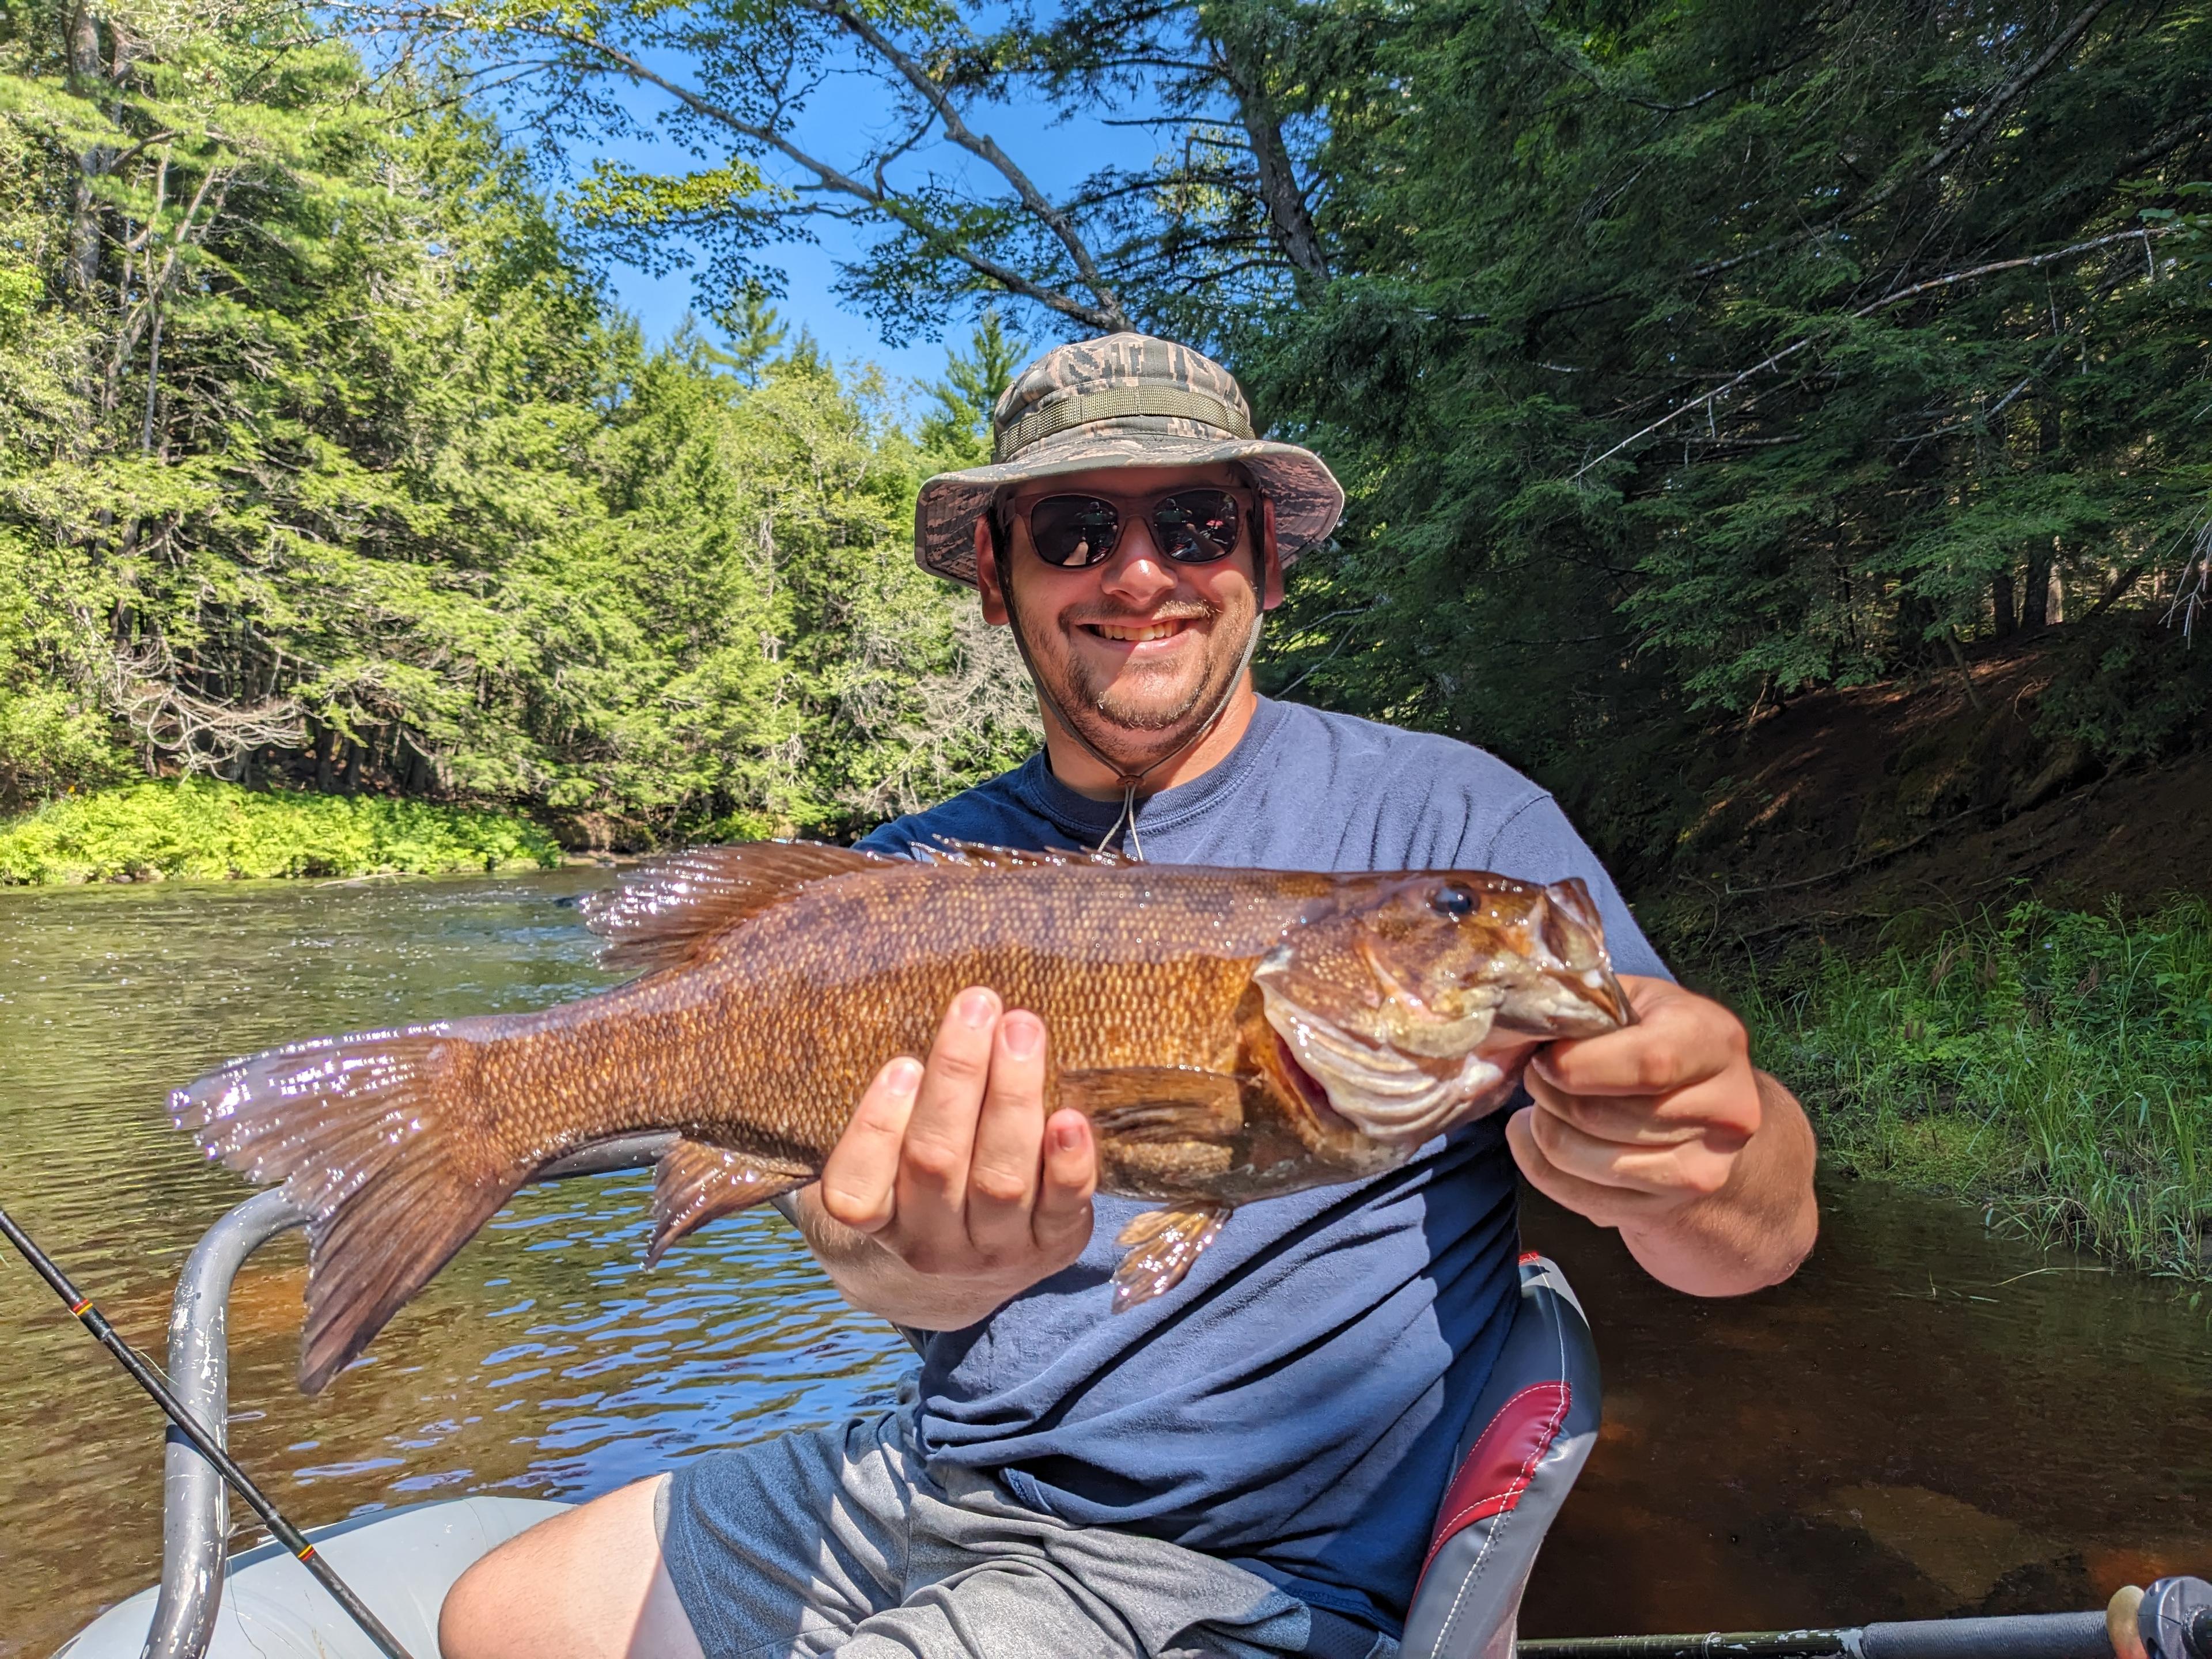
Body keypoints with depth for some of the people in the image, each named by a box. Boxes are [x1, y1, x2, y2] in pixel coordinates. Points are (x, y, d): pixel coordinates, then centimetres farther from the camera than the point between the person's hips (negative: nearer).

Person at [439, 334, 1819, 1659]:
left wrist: (1688, 1165, -40)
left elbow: (1762, 1242, -16)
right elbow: (874, 1215, -11)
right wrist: (905, 1266, -35)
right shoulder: (919, 877, 0)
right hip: (939, 1469, 5)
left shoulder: (1446, 819, -13)